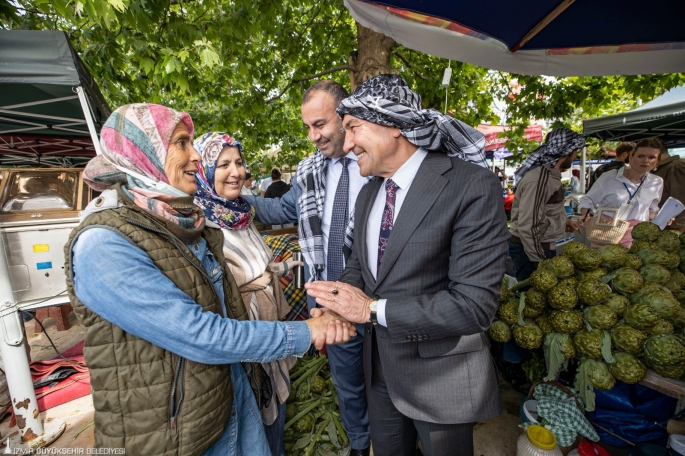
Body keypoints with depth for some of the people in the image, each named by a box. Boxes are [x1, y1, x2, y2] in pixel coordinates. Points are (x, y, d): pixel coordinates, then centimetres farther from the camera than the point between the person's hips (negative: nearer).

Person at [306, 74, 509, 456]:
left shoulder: (473, 186, -22)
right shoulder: (369, 193, 1)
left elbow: (475, 304, -25)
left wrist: (374, 309, -25)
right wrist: (336, 303, -11)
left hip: (440, 378, -5)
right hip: (380, 367, 6)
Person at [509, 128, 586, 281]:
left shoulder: (549, 173, 9)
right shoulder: (539, 178, -23)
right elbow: (527, 227, -27)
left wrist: (563, 220, 12)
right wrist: (540, 261, -20)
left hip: (542, 245, 10)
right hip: (530, 248, -10)